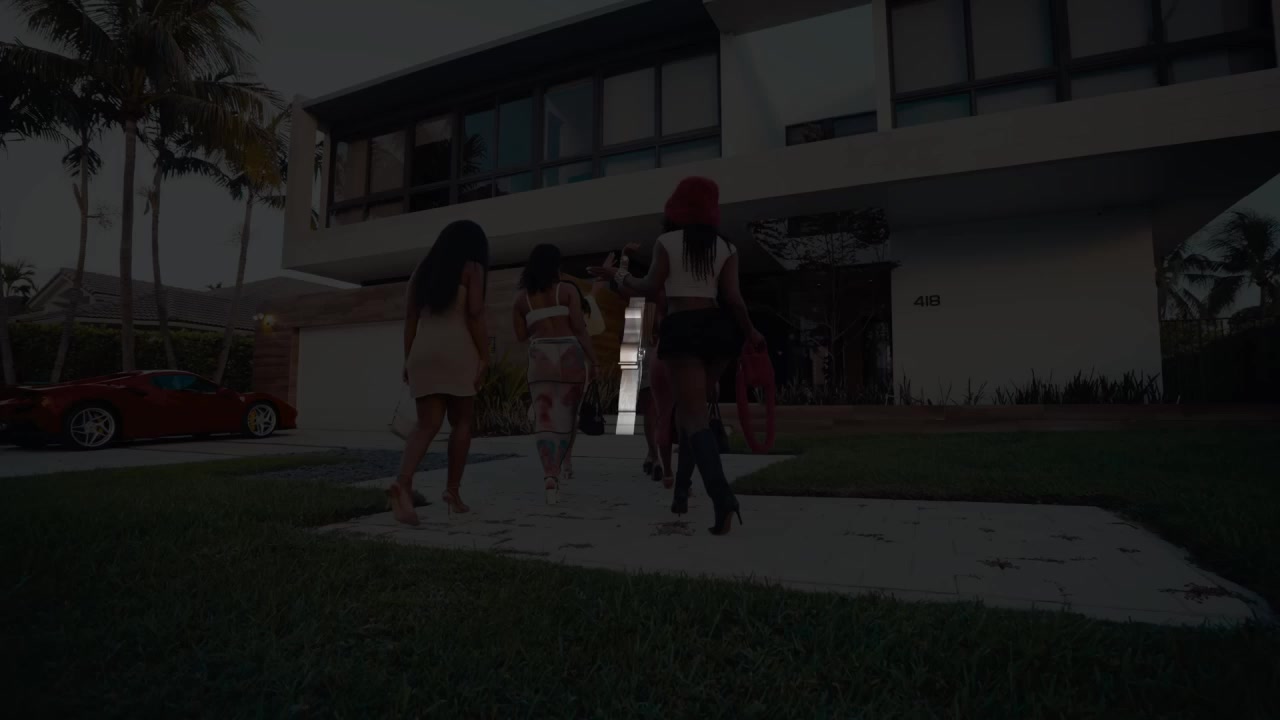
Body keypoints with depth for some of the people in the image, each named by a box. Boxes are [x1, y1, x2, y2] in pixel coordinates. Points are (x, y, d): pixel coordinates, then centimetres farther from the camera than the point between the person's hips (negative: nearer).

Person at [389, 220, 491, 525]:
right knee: (461, 422, 8)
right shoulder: (472, 268, 4)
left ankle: (403, 481, -23)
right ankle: (452, 490, 8)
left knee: (427, 424, -1)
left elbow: (410, 319, 15)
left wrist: (407, 359, 16)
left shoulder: (422, 269, 19)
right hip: (458, 350, -4)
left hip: (423, 351, 4)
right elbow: (475, 314, -8)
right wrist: (484, 357, -6)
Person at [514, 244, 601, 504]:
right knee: (566, 418, 12)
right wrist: (594, 361, -2)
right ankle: (557, 470, 20)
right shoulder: (567, 291, 2)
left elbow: (521, 335, 9)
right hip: (570, 356, -1)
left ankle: (549, 475, -20)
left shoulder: (521, 299, 9)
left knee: (545, 419, -2)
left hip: (541, 359, 1)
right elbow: (580, 329, -4)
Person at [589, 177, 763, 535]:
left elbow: (650, 288, -4)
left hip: (682, 330, -4)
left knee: (694, 415, -6)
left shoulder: (667, 241, 2)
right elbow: (733, 298, 0)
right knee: (689, 406, 20)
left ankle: (723, 498, -22)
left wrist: (616, 274, 11)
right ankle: (681, 488, 20)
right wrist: (750, 331, 14)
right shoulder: (725, 247, 9)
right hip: (717, 329, 4)